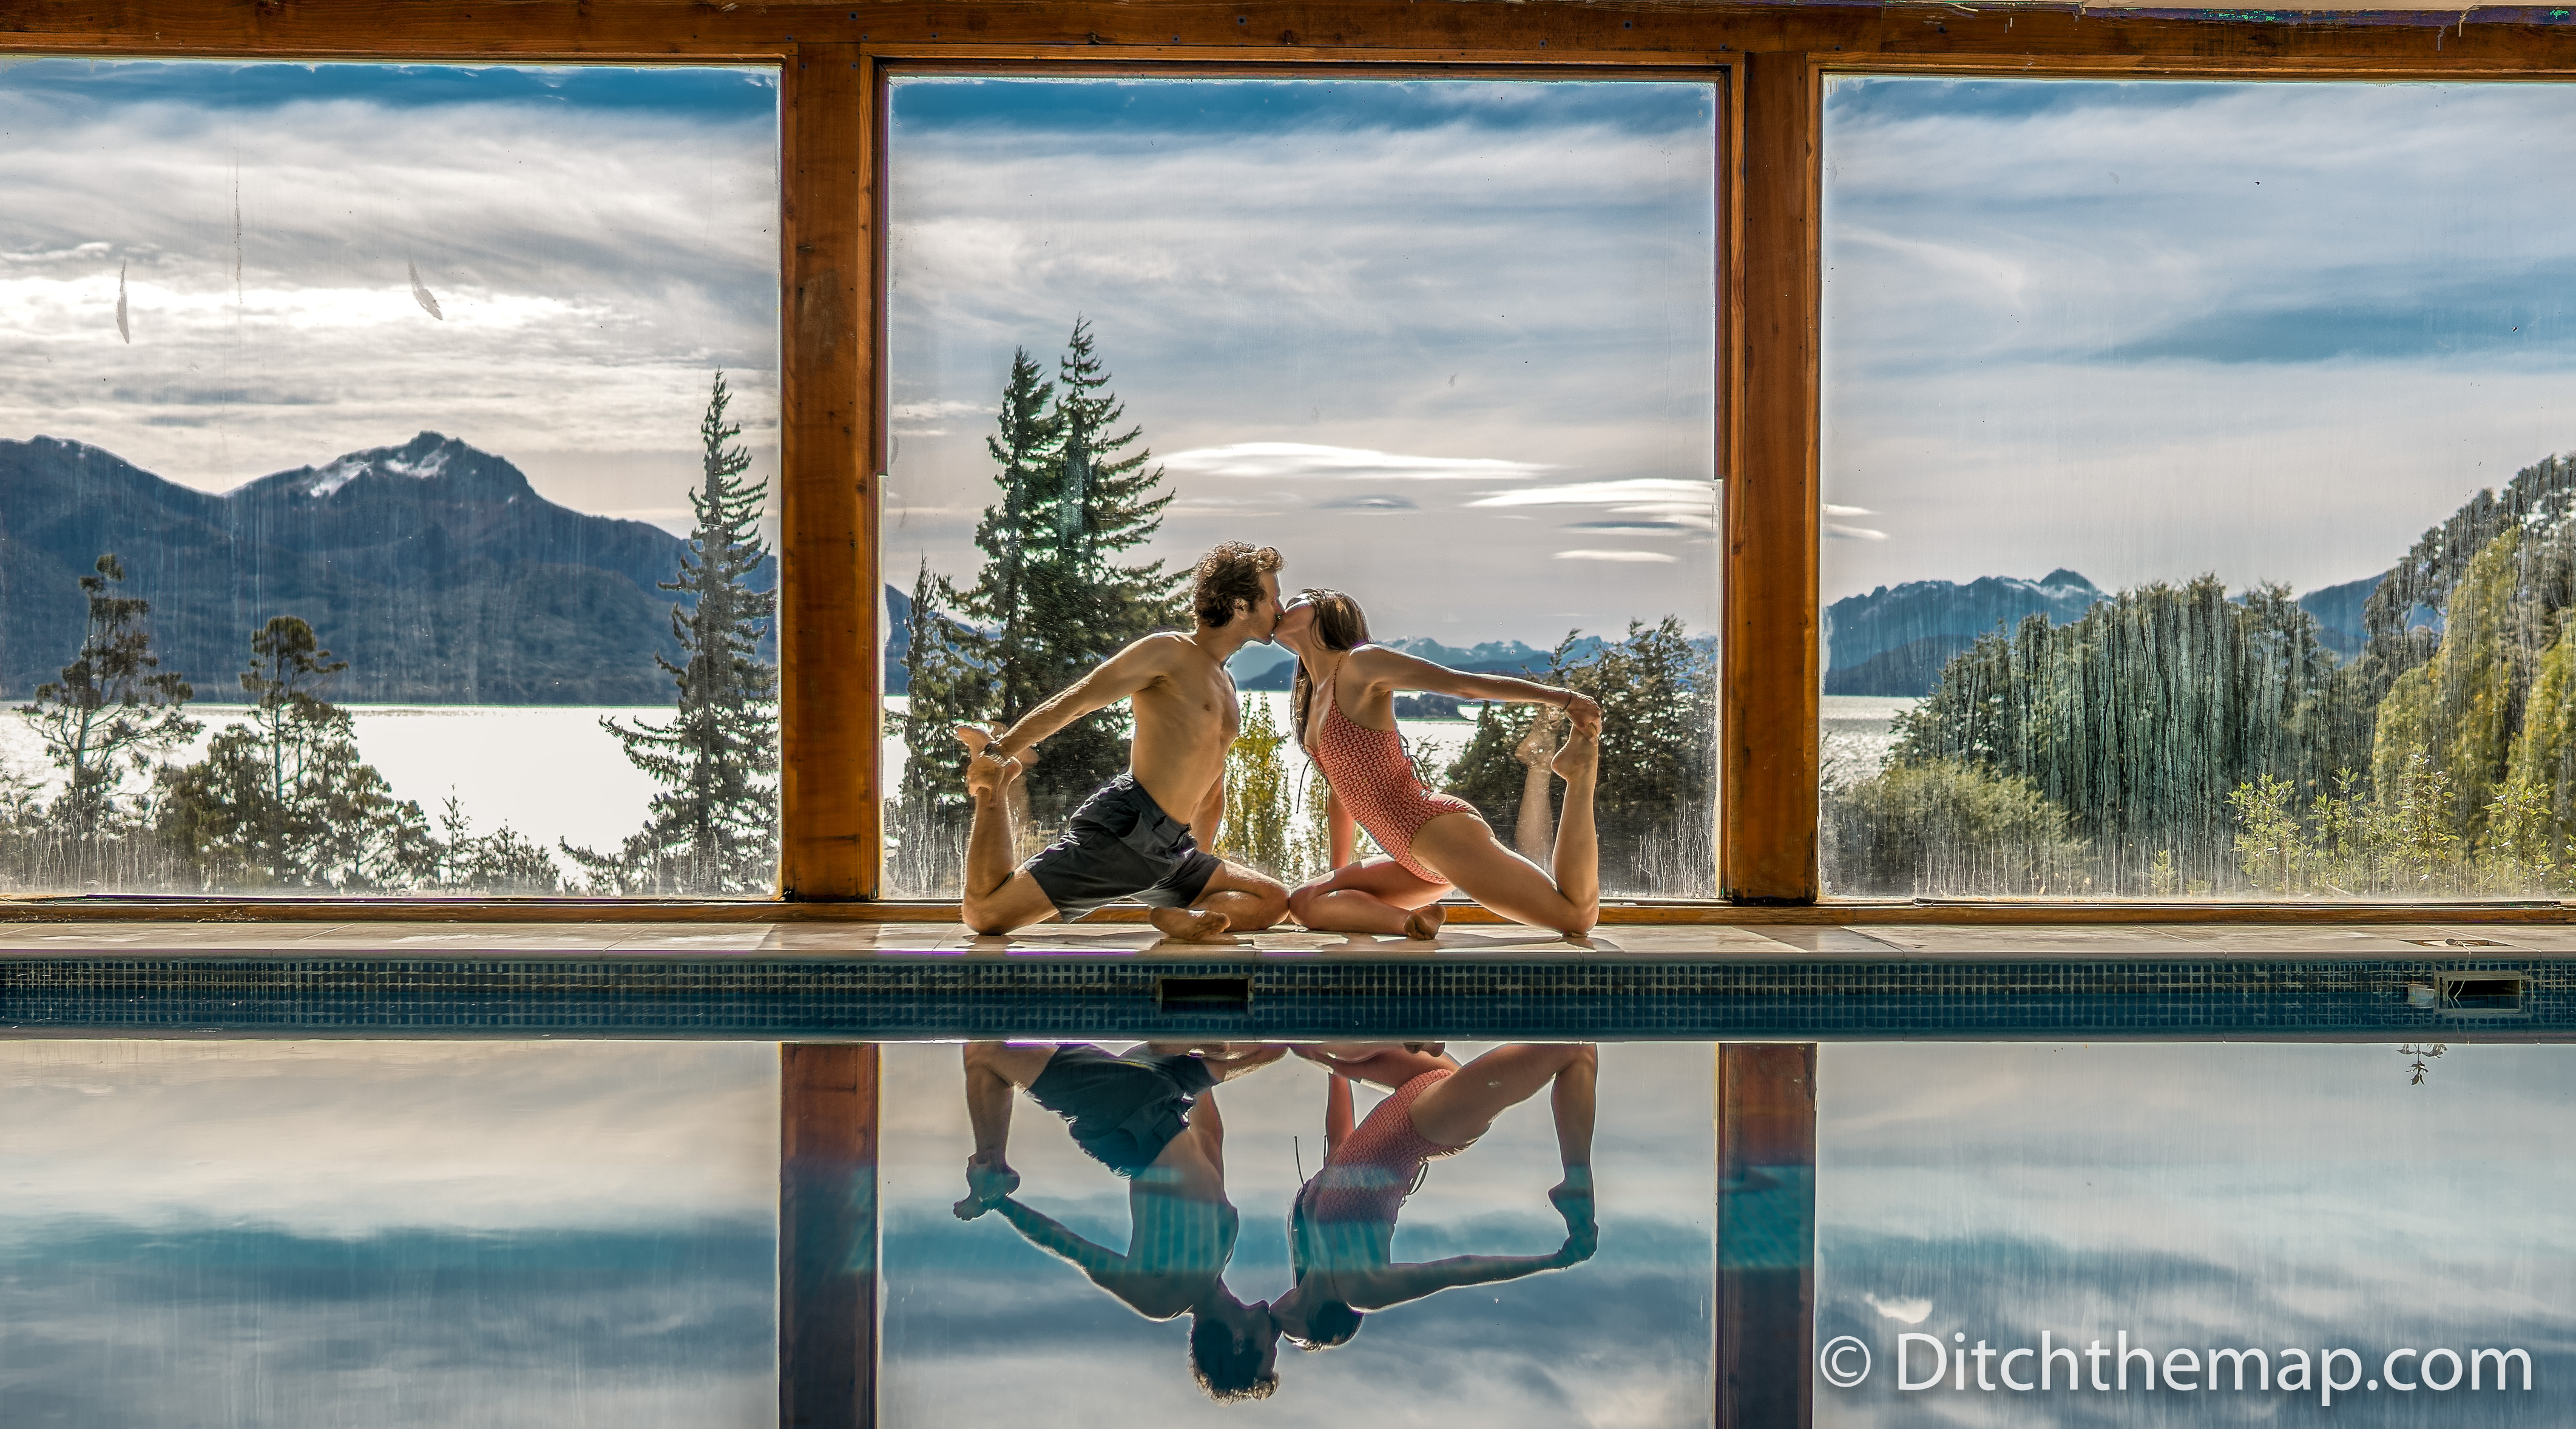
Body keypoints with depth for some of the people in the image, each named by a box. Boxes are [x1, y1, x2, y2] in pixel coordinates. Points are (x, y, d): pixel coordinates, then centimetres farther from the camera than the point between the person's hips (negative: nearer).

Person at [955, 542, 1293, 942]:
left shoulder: (1226, 687, 26)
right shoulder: (1169, 650, 0)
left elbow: (1211, 794, 34)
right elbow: (1070, 703, -8)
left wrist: (1200, 867, 31)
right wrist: (997, 752, -15)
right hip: (1123, 825, -8)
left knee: (1275, 902, -2)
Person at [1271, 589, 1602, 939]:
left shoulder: (1361, 662, -4)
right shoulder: (1311, 701, 21)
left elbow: (1467, 683, -10)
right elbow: (1341, 792, 30)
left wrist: (1560, 697, -18)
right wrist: (1338, 876, 36)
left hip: (1440, 830, -9)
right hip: (1418, 862, 9)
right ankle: (1411, 920, -12)